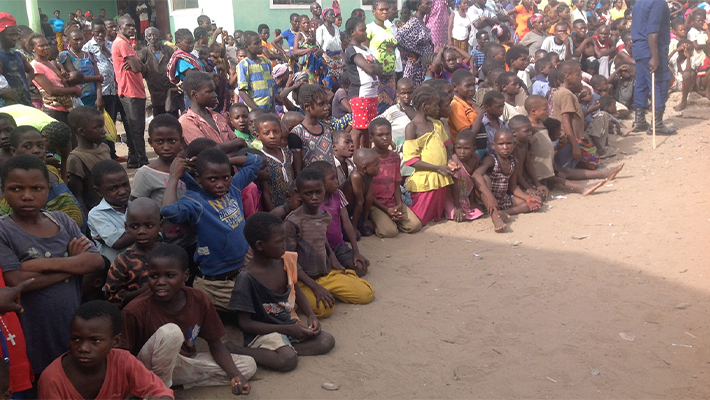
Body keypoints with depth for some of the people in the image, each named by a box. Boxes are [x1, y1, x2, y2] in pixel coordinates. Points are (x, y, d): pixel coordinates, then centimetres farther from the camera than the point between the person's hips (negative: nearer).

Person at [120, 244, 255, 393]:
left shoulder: (200, 300, -11)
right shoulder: (135, 310, -21)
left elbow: (216, 346, -3)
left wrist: (235, 375, -19)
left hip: (185, 364, 5)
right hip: (151, 370, -5)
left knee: (248, 365, -6)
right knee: (170, 331, -34)